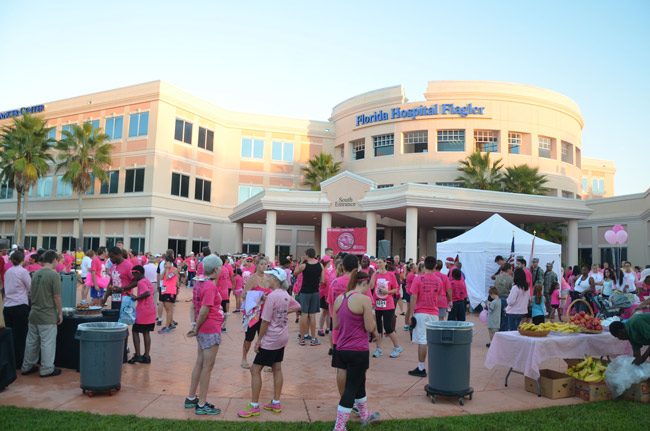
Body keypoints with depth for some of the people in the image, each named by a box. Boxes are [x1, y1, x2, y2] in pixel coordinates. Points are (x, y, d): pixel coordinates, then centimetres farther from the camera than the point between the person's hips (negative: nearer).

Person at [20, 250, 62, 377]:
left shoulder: (35, 274, 5)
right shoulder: (54, 275, -17)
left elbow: (33, 293, 14)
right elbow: (57, 297, -16)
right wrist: (60, 313, -6)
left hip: (34, 314, 7)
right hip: (47, 316, -7)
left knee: (31, 341, 17)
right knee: (47, 343, 3)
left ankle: (27, 367, 28)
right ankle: (47, 369, 10)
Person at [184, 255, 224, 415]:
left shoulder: (199, 283, 7)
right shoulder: (210, 286, -21)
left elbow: (193, 306, 9)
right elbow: (204, 311, -23)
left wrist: (194, 324, 2)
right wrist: (197, 328, -11)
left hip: (202, 330, 9)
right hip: (211, 331, -9)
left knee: (199, 363, 19)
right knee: (207, 367, 1)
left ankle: (191, 398, 30)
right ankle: (201, 405, 10)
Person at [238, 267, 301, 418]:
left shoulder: (272, 296, -22)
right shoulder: (285, 295, 2)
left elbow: (265, 321, -19)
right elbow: (297, 306, 20)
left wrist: (259, 340, -10)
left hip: (270, 339, -9)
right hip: (282, 338, 9)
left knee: (255, 370, 0)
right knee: (277, 369, 16)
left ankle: (254, 407, 6)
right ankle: (276, 403, 24)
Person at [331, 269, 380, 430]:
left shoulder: (339, 298, 5)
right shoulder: (364, 299, -16)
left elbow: (335, 325, 10)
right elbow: (370, 327, -14)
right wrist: (375, 330, 7)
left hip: (342, 349, 8)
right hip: (358, 350, -7)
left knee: (359, 382, 26)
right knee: (351, 388, 5)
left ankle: (365, 415, 44)